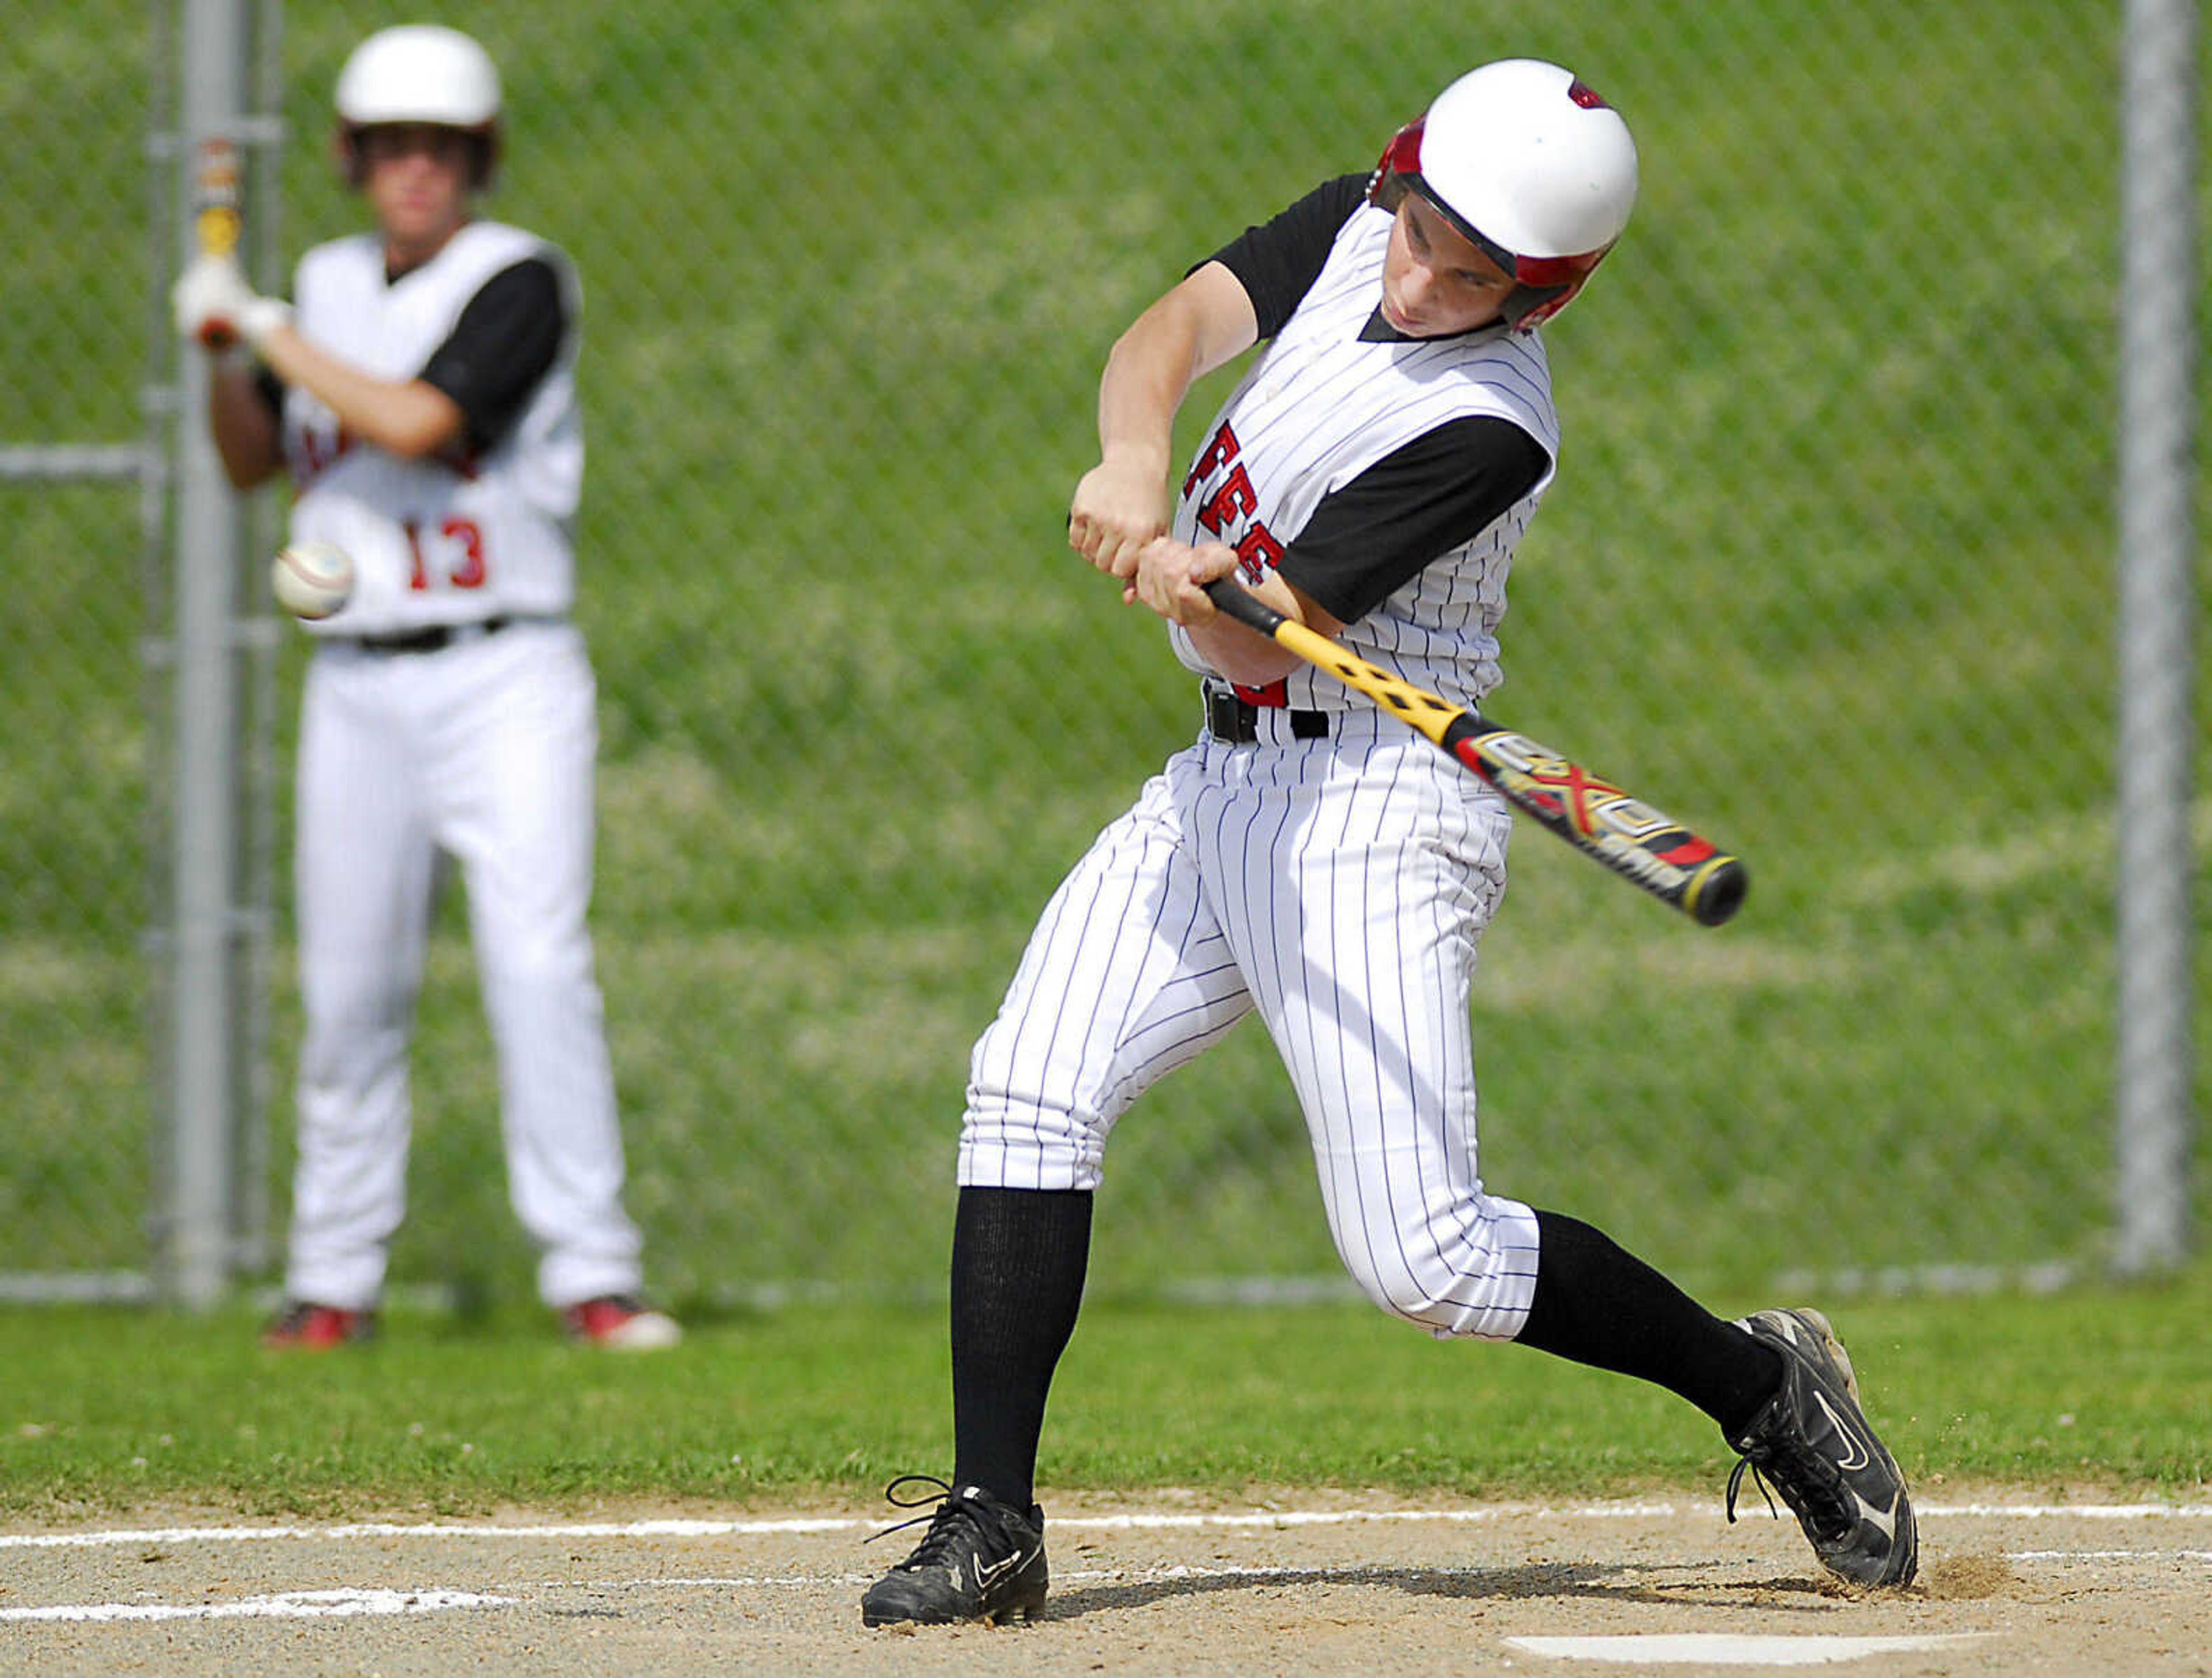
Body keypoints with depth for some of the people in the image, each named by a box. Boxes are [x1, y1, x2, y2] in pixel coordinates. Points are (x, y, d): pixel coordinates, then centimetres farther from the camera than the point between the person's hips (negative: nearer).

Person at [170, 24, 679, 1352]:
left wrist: (261, 323, -12)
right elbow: (252, 463, 20)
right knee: (349, 990, 5)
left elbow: (415, 422, -20)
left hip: (505, 680, -5)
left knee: (540, 964, -15)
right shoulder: (331, 286, 11)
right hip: (359, 684, 5)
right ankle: (335, 1278, 15)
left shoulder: (521, 280, -7)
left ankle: (593, 1274, -13)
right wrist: (223, 353, 1)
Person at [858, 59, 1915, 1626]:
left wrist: (1187, 587, -43)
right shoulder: (1352, 229, 1)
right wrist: (1134, 460, -31)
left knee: (1423, 1256, -13)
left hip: (1372, 805, -8)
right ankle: (990, 1524, -9)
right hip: (1224, 782, 8)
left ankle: (1761, 1384, 9)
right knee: (1029, 1088, -9)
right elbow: (1176, 328, -11)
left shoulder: (1485, 428, -21)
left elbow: (1268, 635, -22)